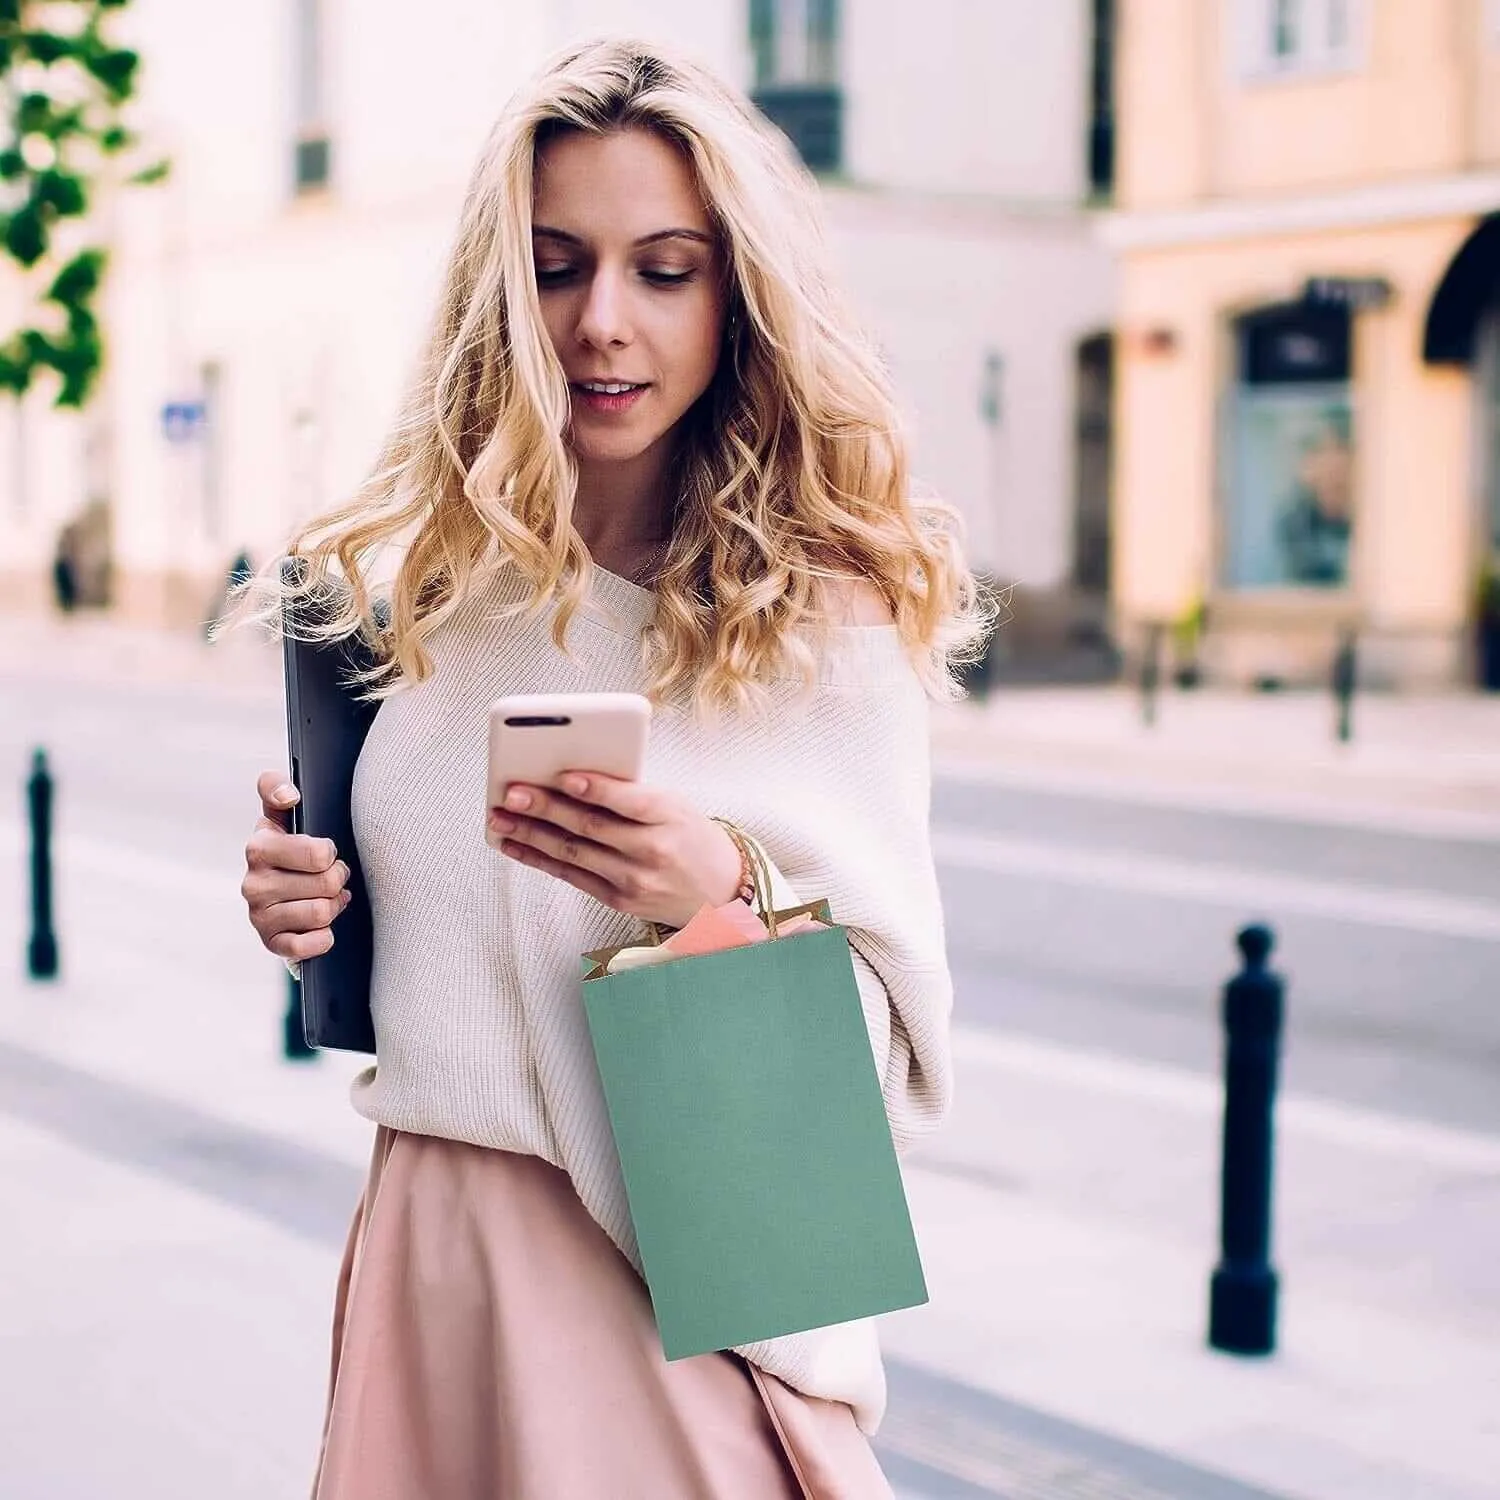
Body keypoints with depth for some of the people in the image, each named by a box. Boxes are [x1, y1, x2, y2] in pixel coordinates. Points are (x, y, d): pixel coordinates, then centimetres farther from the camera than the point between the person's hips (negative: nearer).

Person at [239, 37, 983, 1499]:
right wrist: (302, 907, -4)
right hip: (427, 1243, 5)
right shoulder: (420, 583, 2)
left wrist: (730, 897, -27)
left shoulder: (825, 622, -11)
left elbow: (901, 1051, -10)